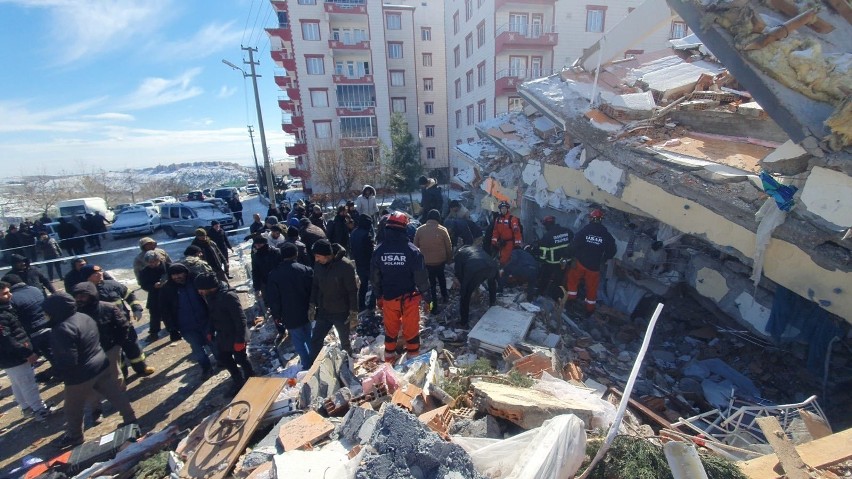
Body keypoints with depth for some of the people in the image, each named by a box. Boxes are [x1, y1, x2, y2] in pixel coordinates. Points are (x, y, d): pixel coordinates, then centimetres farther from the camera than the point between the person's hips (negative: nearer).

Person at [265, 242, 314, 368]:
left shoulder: (274, 274, -11)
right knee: (309, 338, 22)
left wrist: (276, 315, 5)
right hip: (307, 312, 3)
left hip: (290, 316, -3)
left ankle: (307, 366, 18)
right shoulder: (306, 270, -10)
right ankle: (314, 363, 36)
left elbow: (272, 298, -7)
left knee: (299, 341, 12)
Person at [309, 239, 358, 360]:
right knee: (315, 340, 12)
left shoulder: (345, 266, -24)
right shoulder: (318, 264, -7)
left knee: (344, 341, 15)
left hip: (341, 313, -4)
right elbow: (315, 285, 7)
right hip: (323, 311, 5)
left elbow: (353, 290, -18)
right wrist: (312, 304, 5)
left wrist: (353, 312, -14)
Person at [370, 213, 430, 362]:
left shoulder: (379, 250, -7)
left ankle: (389, 358, 37)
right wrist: (427, 296, 1)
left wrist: (378, 296, 16)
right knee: (411, 330, 14)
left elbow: (374, 278, 2)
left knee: (390, 330, 21)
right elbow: (421, 277, -13)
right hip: (409, 298, -3)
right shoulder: (412, 250, -17)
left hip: (388, 298, 3)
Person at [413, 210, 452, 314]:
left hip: (426, 261, 0)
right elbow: (449, 247, -3)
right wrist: (449, 259, 11)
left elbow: (415, 246, 2)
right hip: (440, 260, 0)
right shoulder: (442, 230, -9)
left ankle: (434, 305, 16)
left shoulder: (420, 230, -6)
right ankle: (444, 295, 40)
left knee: (431, 282, 12)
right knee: (441, 277, 28)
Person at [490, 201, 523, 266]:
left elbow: (517, 231, -19)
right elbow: (495, 231, 10)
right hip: (502, 243, 7)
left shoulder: (512, 219, -13)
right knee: (502, 258, 17)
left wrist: (518, 244, -22)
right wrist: (494, 242, 7)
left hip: (510, 242, -7)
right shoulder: (498, 219, 7)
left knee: (504, 260, -11)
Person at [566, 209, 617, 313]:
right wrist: (603, 260, 16)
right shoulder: (607, 235, -6)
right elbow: (611, 251, 0)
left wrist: (576, 256, 4)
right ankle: (590, 307, 27)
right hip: (595, 266, 2)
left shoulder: (583, 231, -13)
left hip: (580, 262, -2)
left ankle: (571, 297, 26)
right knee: (592, 286, 15)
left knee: (573, 278, 21)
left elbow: (574, 245, -14)